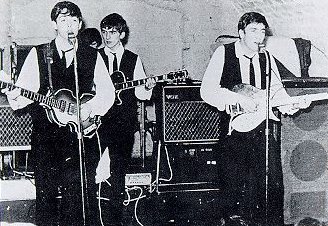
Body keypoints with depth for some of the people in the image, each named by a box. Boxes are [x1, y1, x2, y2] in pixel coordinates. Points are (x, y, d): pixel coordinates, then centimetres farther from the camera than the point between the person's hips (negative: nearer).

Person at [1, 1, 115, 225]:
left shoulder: (93, 56, 9)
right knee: (47, 194, 3)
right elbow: (26, 93, 1)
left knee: (85, 195, -1)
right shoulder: (38, 54, 6)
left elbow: (107, 91, 9)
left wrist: (90, 107, -8)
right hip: (46, 135, 0)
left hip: (83, 131, 0)